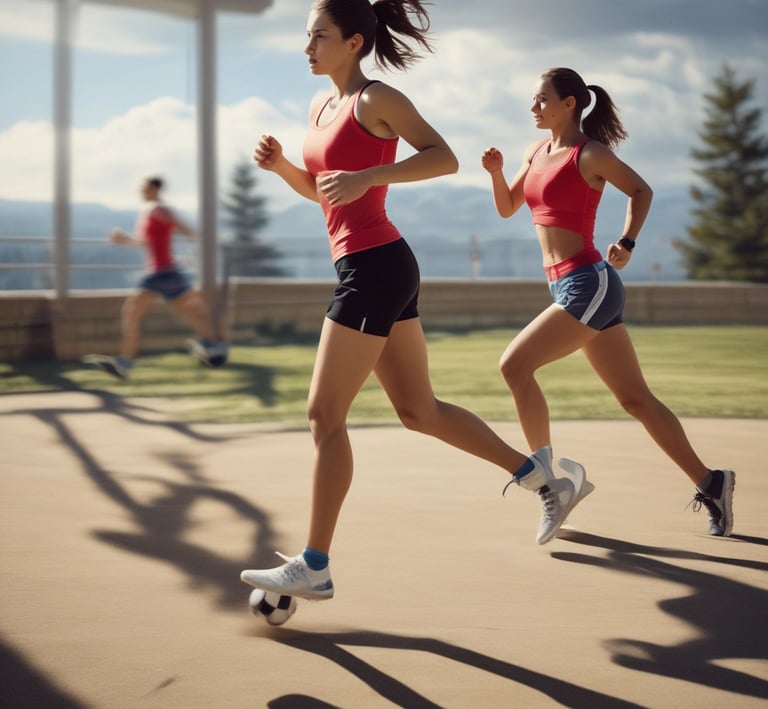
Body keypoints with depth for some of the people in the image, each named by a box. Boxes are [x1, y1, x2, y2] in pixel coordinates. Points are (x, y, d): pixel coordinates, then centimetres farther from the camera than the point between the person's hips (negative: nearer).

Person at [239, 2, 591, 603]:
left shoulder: (376, 100, -8)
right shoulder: (321, 108, 17)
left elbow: (444, 158, -14)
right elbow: (320, 189, 27)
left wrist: (367, 176, -23)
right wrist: (281, 166, 7)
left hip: (376, 266, -10)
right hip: (366, 268, 10)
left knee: (325, 416, -7)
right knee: (419, 410, 14)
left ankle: (314, 568, -2)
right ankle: (547, 479, 22)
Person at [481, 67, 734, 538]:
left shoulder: (591, 154, -7)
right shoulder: (536, 152, 14)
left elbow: (641, 190, 4)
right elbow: (507, 208, 21)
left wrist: (627, 243, -6)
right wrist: (496, 172, 3)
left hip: (589, 283, -8)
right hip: (569, 286, 8)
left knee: (515, 365, -16)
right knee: (635, 397, 9)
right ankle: (710, 484, 16)